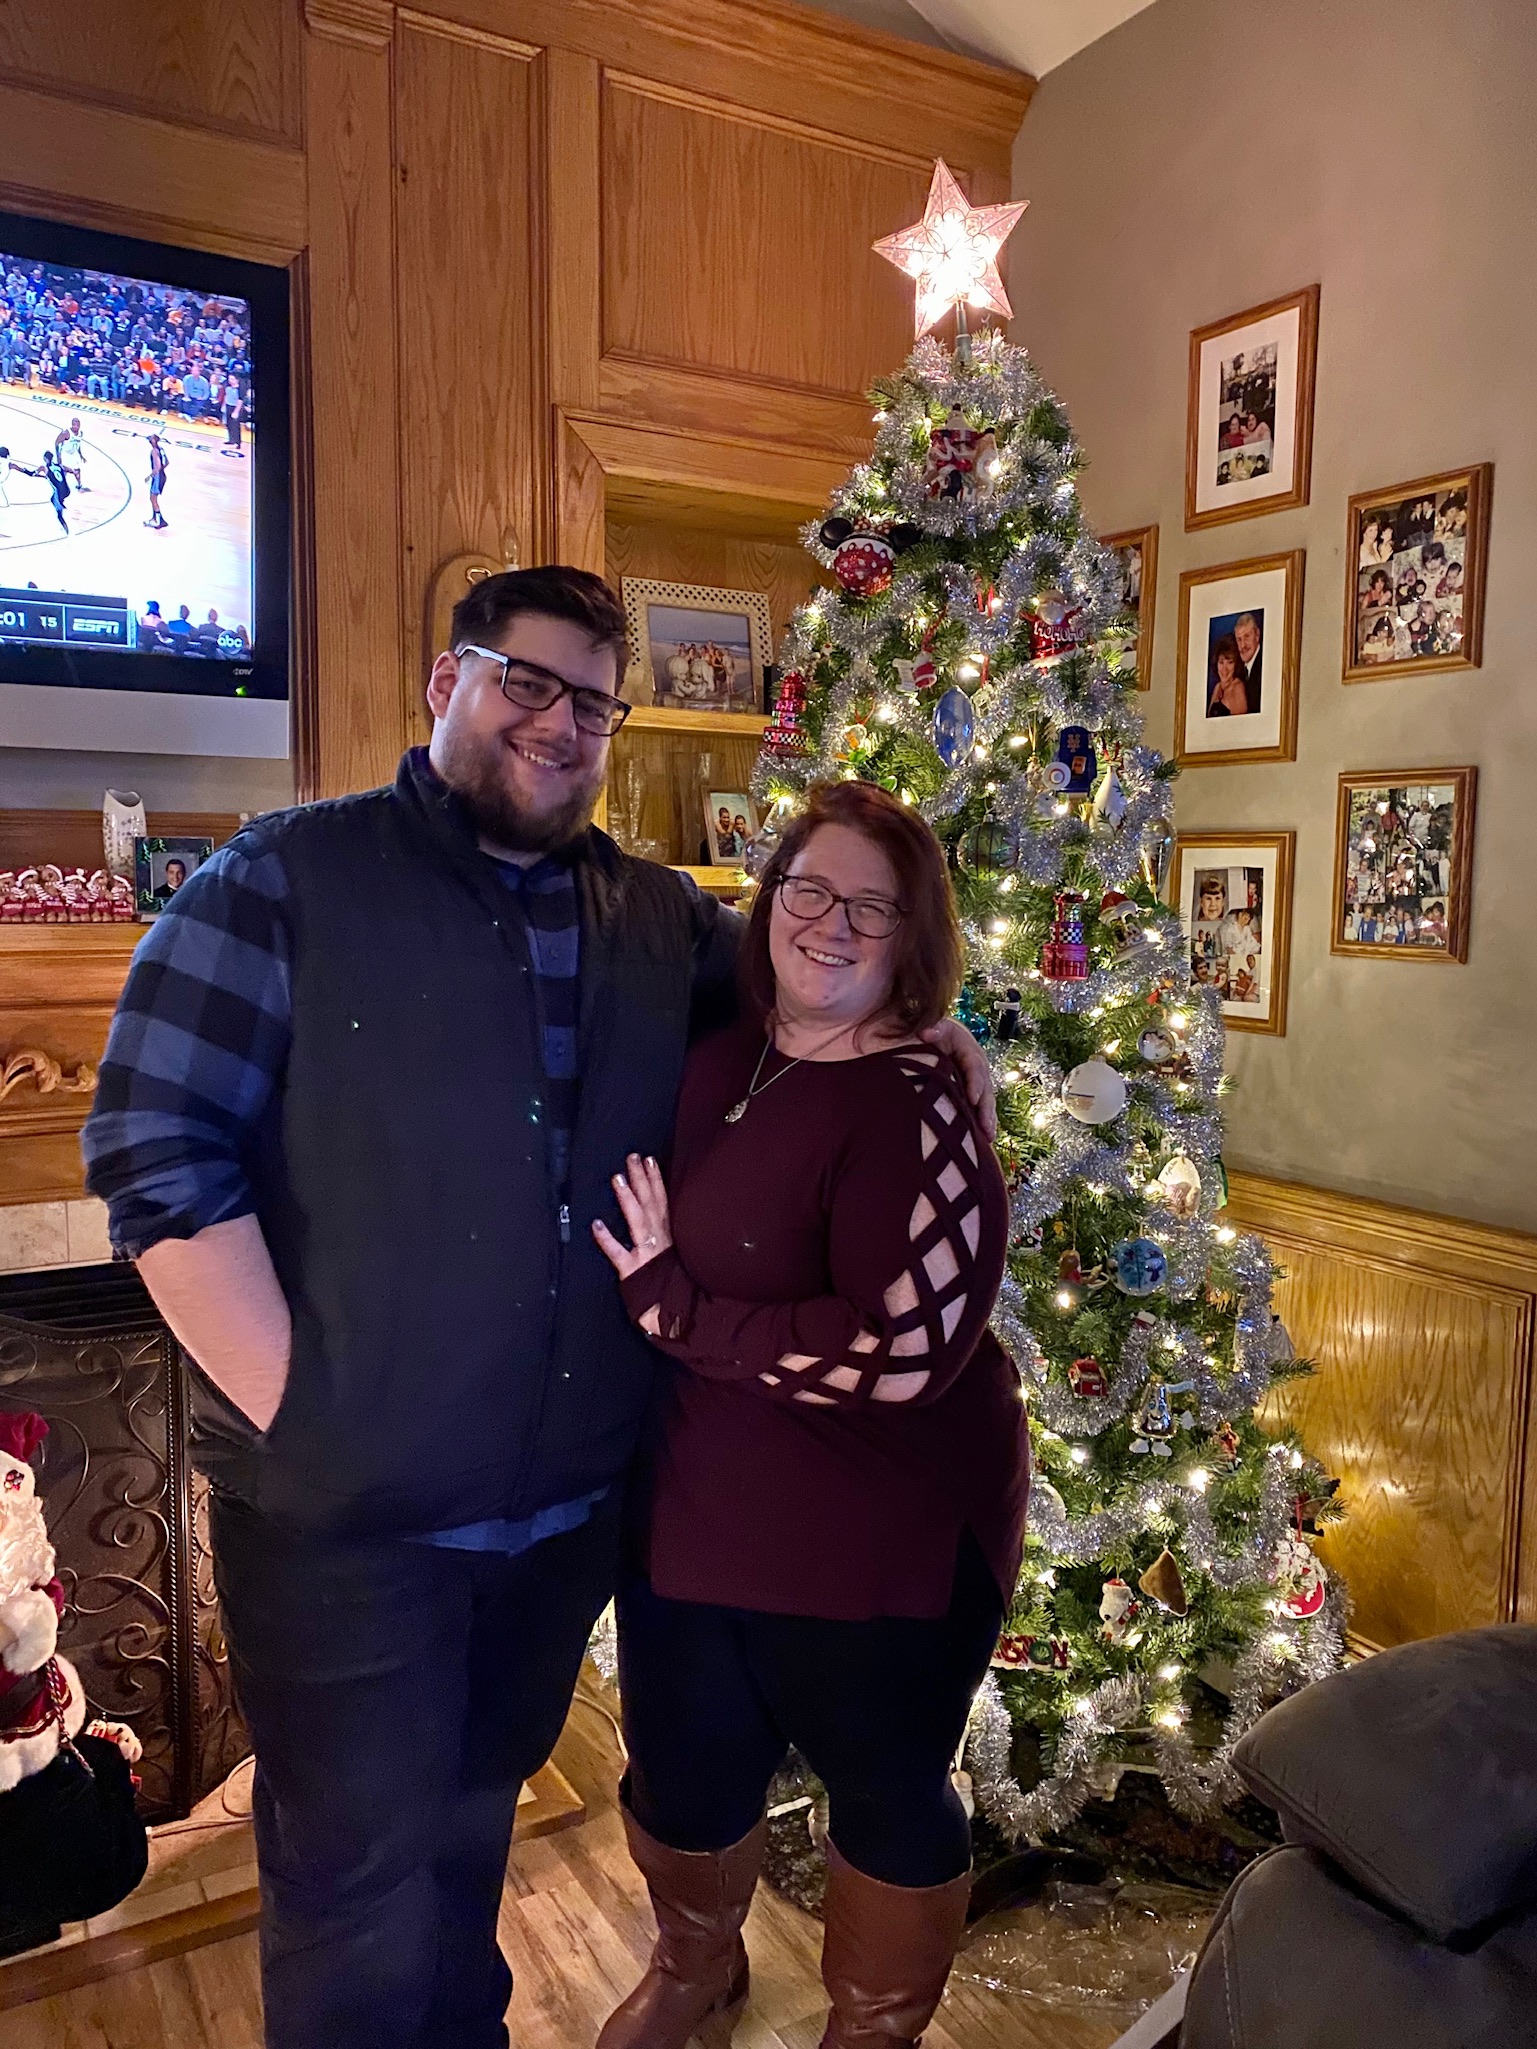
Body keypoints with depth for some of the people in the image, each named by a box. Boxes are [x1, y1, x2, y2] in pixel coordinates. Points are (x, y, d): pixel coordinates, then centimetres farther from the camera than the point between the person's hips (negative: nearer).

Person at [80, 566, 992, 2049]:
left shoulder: (659, 919, 5)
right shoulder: (289, 878, -9)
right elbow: (154, 1148, -15)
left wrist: (921, 1034, 1)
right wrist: (298, 1411, -19)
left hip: (572, 1508, 5)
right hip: (346, 1520, -4)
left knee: (474, 1822, 28)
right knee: (360, 1901, 12)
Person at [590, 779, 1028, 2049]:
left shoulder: (916, 1109, -21)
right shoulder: (720, 1058, -1)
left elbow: (904, 1349, -31)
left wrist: (679, 1311, -23)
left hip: (883, 1549, -6)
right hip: (692, 1515, 7)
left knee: (886, 1794, 18)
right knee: (682, 1773, 24)